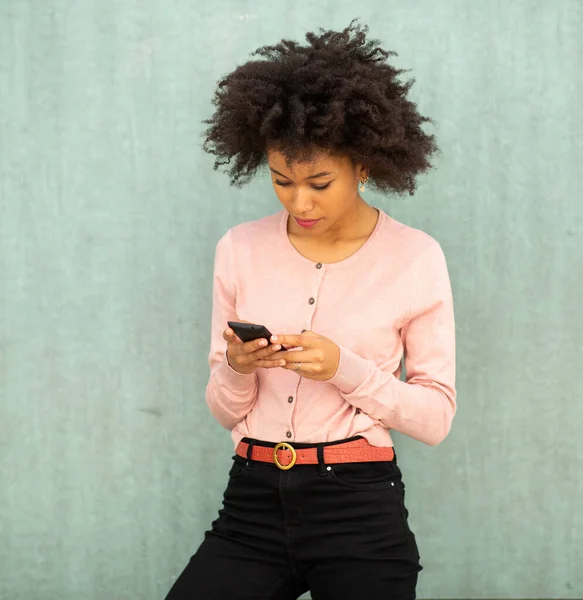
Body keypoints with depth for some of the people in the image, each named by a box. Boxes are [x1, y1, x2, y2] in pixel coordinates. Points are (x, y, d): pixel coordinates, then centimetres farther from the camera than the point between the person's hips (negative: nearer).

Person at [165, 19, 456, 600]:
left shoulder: (415, 258, -4)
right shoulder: (240, 249, 4)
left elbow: (436, 417, -2)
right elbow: (225, 411, 8)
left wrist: (345, 368, -16)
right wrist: (236, 369, -13)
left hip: (359, 505, -2)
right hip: (253, 501, 2)